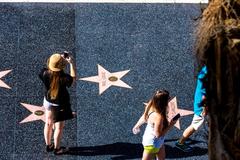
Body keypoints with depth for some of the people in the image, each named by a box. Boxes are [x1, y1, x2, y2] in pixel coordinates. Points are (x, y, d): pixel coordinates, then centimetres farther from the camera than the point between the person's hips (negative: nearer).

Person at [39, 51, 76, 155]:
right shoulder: (63, 78, -34)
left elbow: (50, 69, 2)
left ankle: (48, 145, 41)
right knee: (59, 127, 14)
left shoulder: (45, 73, -23)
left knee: (48, 123, 23)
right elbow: (73, 77, -12)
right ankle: (57, 149, 29)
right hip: (60, 105, -5)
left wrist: (61, 59, -1)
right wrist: (71, 63, -9)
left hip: (48, 102, 5)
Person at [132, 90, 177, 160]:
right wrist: (170, 125, -24)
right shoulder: (158, 117, -41)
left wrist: (137, 125, 22)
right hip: (152, 144, -9)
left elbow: (144, 117, 4)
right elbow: (158, 134, -31)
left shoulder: (151, 107, -15)